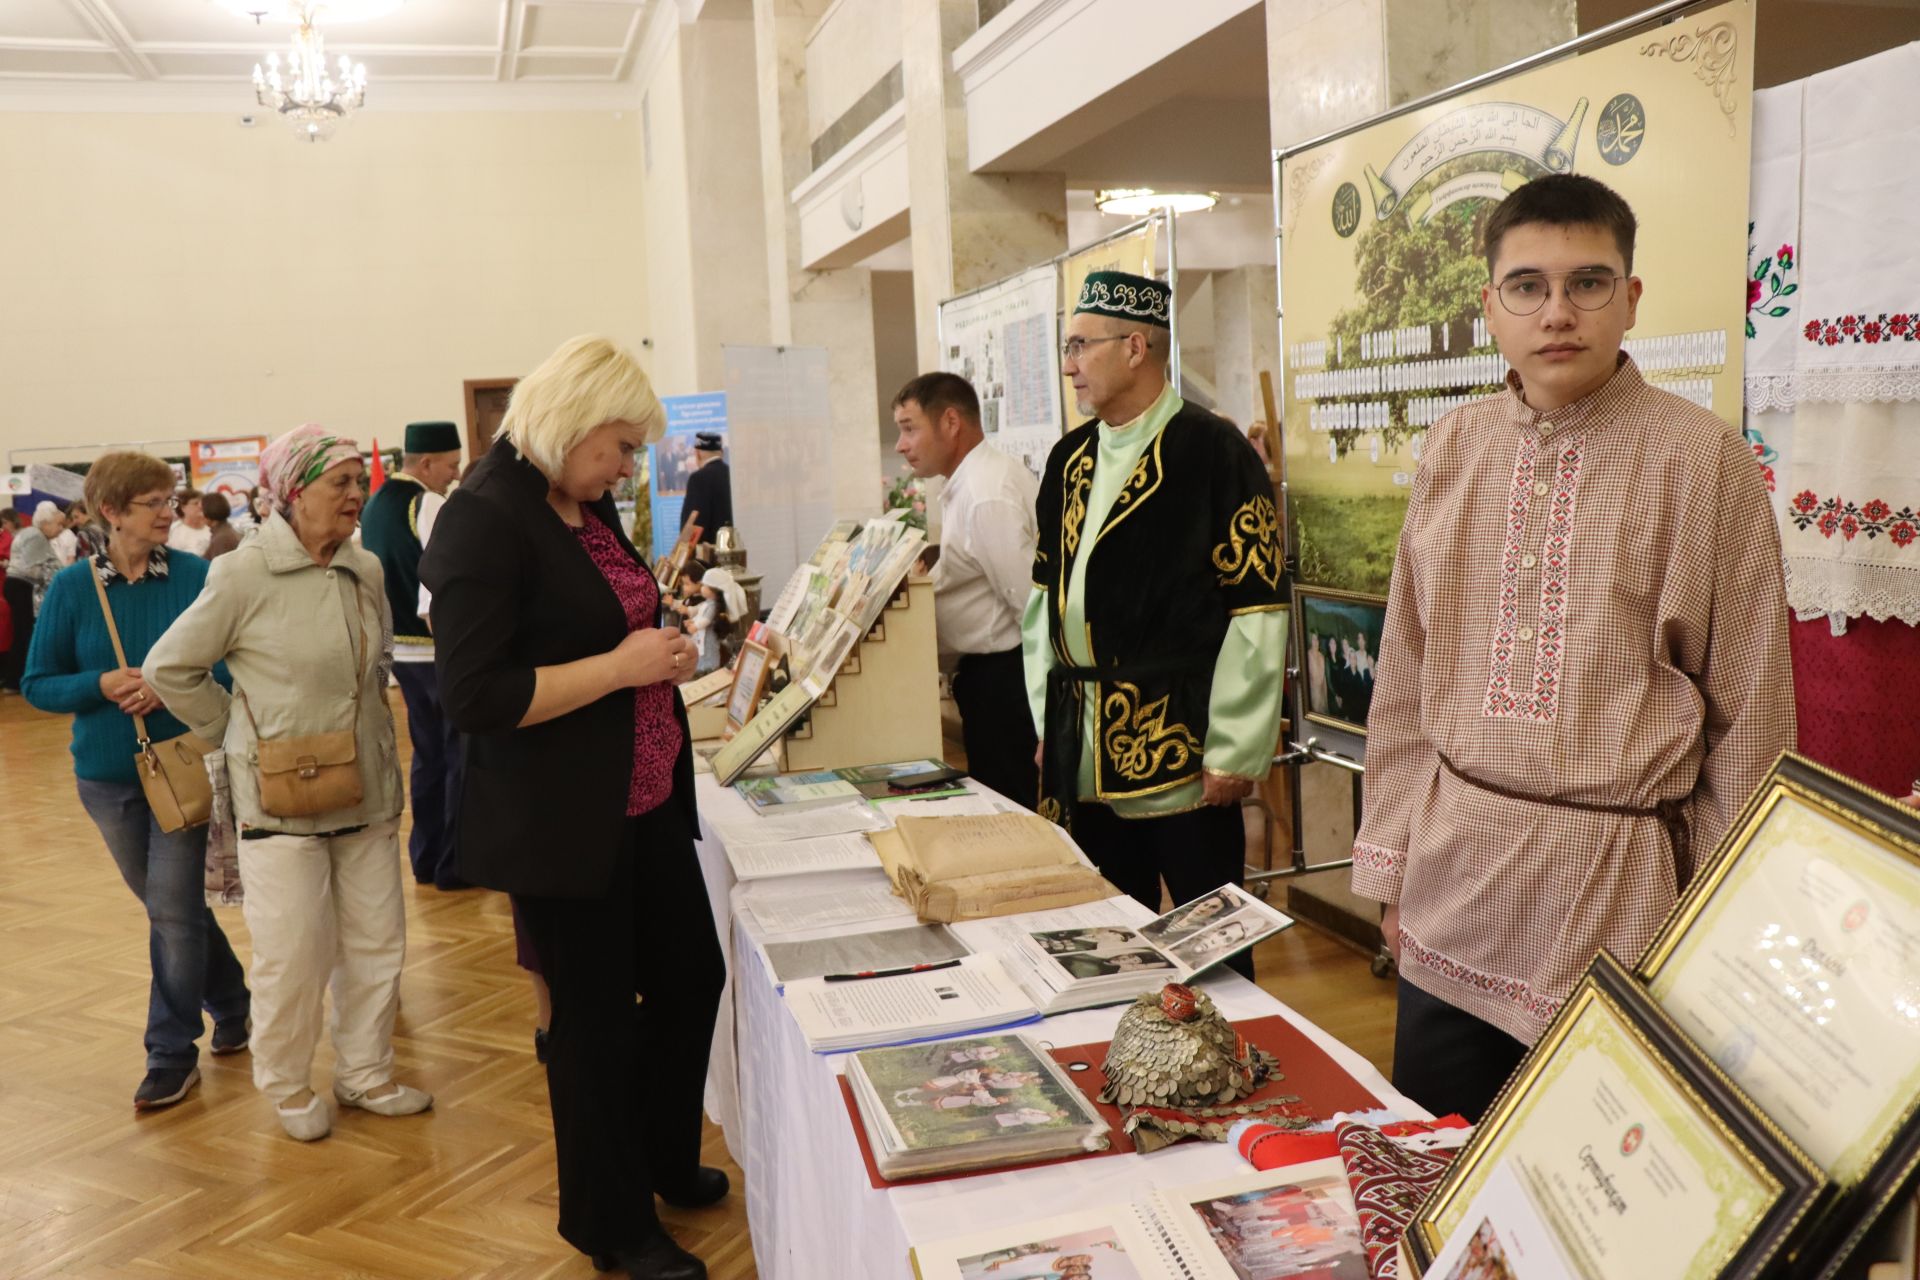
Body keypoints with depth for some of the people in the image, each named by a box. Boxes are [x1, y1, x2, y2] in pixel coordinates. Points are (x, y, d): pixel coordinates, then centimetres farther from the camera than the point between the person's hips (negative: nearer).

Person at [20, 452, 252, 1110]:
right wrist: (101, 685, -18)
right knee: (170, 904, 16)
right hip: (107, 774, 3)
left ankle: (172, 1055, 10)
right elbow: (38, 685, 0)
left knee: (173, 910, -3)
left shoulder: (196, 576, -9)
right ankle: (231, 1004, 36)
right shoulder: (72, 587, -4)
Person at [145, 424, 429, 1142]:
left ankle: (365, 1074, 28)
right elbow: (169, 668, -4)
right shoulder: (244, 574, -12)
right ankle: (287, 1087, 25)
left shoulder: (367, 571, 4)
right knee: (293, 955, 2)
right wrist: (239, 733, -1)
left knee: (377, 942, 11)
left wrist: (367, 726, 12)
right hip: (281, 798, -5)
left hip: (365, 791, 6)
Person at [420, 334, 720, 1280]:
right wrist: (621, 665, -22)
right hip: (562, 822, -9)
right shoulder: (484, 520, -17)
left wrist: (664, 643, 5)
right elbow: (473, 698, -23)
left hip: (646, 800, 9)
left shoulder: (587, 506, 9)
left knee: (691, 976, 19)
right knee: (595, 1018, 8)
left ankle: (662, 1159, 44)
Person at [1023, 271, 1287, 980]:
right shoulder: (1070, 458, 12)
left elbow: (1255, 614, -13)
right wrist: (1048, 722, 13)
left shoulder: (1215, 452, -10)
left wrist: (1233, 753, -13)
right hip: (1084, 755, 7)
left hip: (1180, 749, -6)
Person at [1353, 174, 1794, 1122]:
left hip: (1620, 887, -3)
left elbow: (1749, 714, -4)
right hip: (1454, 886, 3)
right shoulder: (1453, 451, 4)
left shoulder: (1703, 460, -7)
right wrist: (1391, 866, 9)